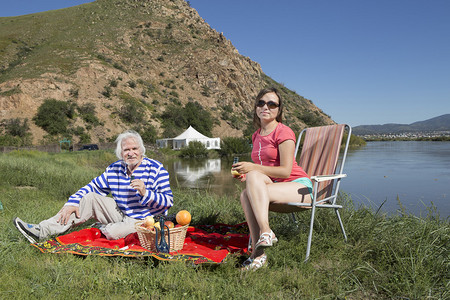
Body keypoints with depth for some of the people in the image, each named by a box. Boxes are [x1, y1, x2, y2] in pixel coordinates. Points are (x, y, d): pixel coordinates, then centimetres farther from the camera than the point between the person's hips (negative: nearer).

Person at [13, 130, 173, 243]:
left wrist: (145, 192, -33)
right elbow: (92, 187, 10)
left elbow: (168, 201, -18)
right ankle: (42, 231, -7)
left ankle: (102, 227, 7)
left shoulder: (155, 169, -14)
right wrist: (72, 203, -5)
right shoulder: (114, 169, 4)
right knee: (90, 198, -6)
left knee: (112, 233, -32)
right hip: (121, 214, 6)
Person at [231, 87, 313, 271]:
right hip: (274, 188, 6)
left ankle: (265, 232, -33)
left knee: (254, 177, -30)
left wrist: (253, 168, -20)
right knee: (246, 195, -26)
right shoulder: (256, 136, 15)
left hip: (299, 187, -6)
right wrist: (245, 173, 2)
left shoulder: (283, 132, -8)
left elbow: (285, 171, -15)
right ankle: (258, 255, -29)